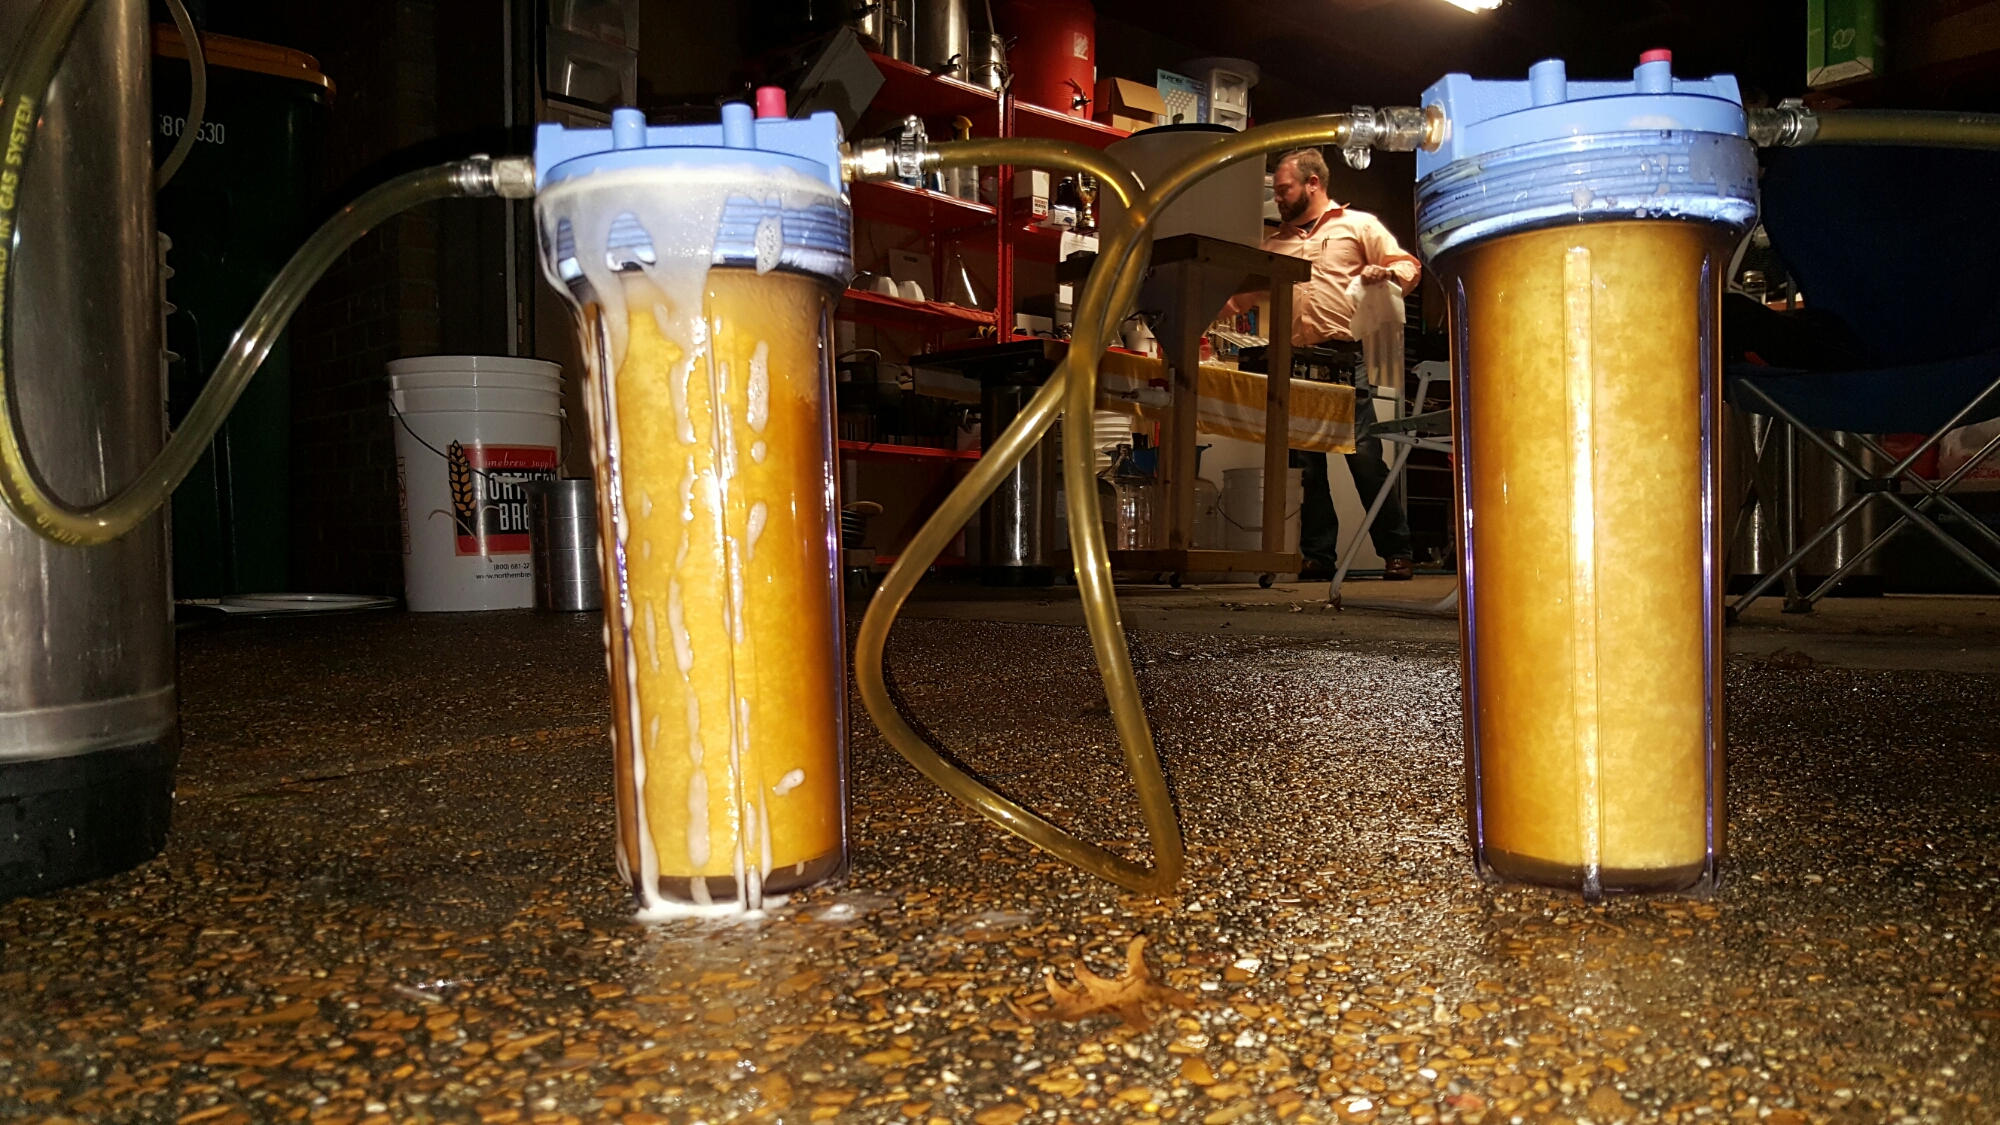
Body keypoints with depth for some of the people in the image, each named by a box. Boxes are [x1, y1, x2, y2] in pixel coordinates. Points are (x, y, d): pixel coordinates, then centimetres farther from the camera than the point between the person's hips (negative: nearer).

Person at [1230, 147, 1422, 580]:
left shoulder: (1358, 224, 11)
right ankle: (1318, 556, 8)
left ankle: (1397, 553, -1)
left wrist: (1385, 272, -15)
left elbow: (1408, 267, 5)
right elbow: (1243, 294, 22)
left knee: (1365, 455, -9)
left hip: (1347, 357, -5)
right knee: (1305, 462, 2)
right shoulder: (1275, 244, 24)